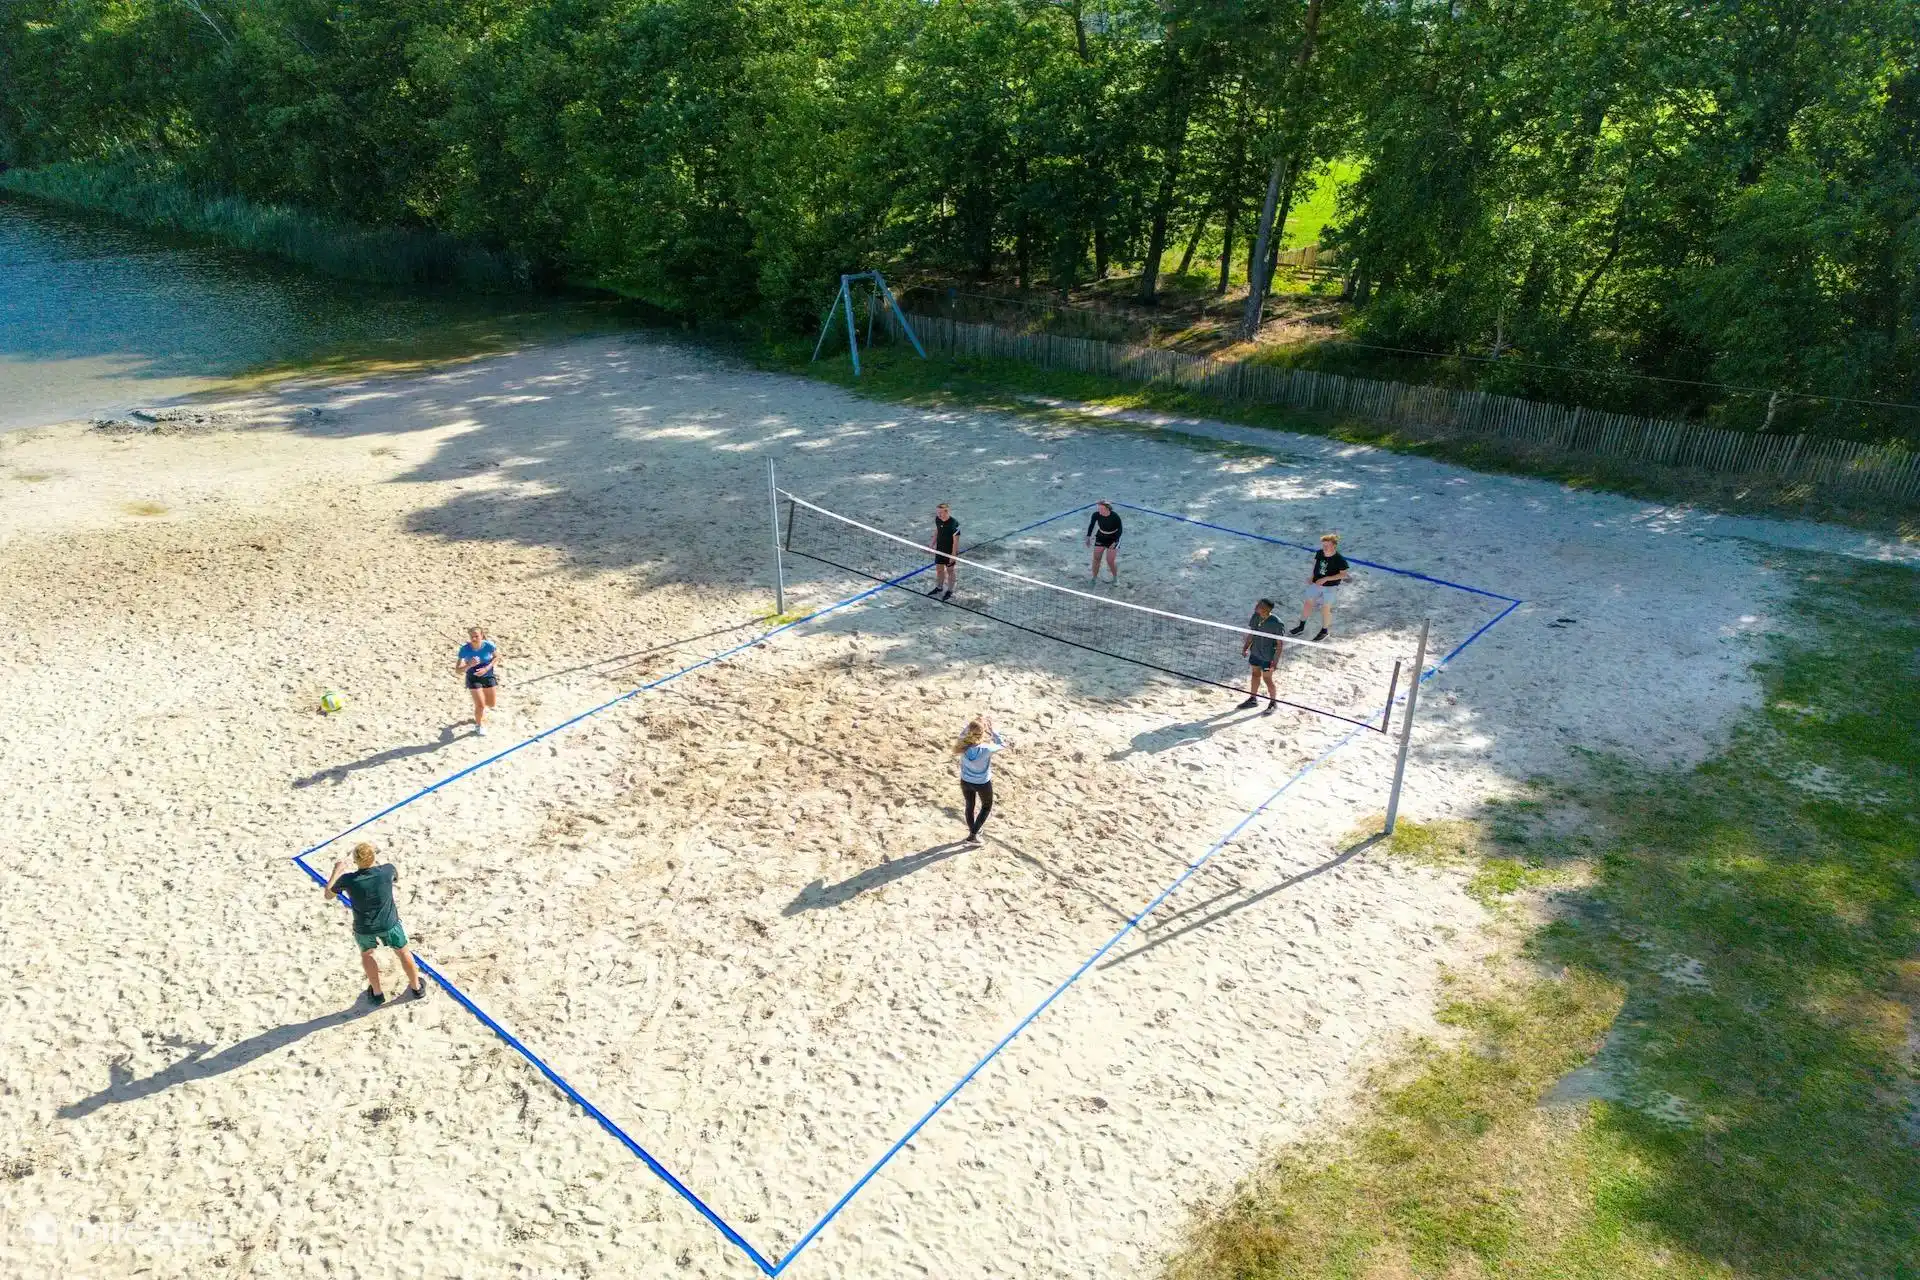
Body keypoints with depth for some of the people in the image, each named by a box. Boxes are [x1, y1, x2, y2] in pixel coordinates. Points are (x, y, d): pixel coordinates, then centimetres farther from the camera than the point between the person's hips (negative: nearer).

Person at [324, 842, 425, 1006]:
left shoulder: (347, 879, -23)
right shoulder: (386, 870, -21)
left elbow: (327, 895, -3)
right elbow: (397, 876, 6)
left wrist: (336, 872, 4)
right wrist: (381, 860, 18)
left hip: (364, 929, 0)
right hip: (389, 925, 0)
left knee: (366, 954, 31)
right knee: (403, 952, 24)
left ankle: (376, 993, 40)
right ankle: (417, 987, 40)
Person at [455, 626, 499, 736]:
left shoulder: (489, 645, -24)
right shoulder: (465, 649, -25)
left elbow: (497, 657, -3)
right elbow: (458, 669, -23)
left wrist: (487, 668, -17)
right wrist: (469, 665, -42)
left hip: (489, 676, 2)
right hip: (473, 678, -2)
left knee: (491, 704, 16)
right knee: (480, 705, -4)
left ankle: (479, 709, 55)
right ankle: (479, 725, 27)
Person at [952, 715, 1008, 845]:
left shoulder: (963, 746, -27)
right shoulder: (986, 749, -37)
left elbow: (963, 734, -3)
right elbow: (1003, 745, -18)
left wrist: (973, 723, -12)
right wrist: (991, 730, -18)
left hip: (965, 782, 3)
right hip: (983, 784, -3)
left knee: (970, 806, 28)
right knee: (987, 807, 26)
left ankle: (972, 831, 49)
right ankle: (973, 835, 25)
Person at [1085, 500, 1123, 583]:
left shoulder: (1115, 516, -28)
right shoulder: (1096, 515, -21)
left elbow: (1120, 530, -15)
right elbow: (1091, 524, -1)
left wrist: (1115, 542, -22)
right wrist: (1088, 536, -3)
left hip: (1113, 539, -3)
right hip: (1100, 538, 3)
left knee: (1110, 561, -4)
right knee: (1096, 559, 2)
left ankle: (1116, 577, 24)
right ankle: (1094, 578, 21)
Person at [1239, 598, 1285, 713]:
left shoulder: (1276, 623, -27)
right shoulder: (1255, 617, -9)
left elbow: (1279, 644, -20)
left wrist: (1275, 661, -20)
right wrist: (1245, 648, 6)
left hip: (1267, 657, -6)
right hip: (1255, 652, 6)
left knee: (1267, 678, 8)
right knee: (1255, 674, 21)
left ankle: (1273, 702, 31)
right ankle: (1253, 699, 40)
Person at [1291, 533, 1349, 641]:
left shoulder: (1339, 559, -22)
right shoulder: (1319, 553, -7)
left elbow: (1343, 575, -17)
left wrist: (1326, 579, -23)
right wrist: (1311, 576, 0)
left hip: (1330, 587, -6)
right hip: (1316, 584, 6)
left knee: (1325, 608, 7)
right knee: (1307, 603, 15)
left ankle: (1324, 631, 28)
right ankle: (1301, 626, 35)